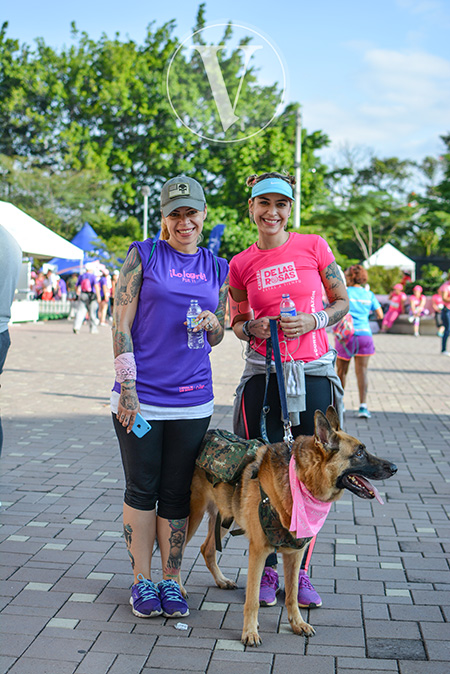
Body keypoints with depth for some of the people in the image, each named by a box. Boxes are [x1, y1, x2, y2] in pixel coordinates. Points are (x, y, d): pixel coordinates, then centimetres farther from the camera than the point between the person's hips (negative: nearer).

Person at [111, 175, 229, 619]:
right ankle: (142, 581, 18)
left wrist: (212, 323, -7)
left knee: (177, 494, 8)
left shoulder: (217, 268, 12)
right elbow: (121, 323, -3)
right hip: (139, 396, -2)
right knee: (142, 489, 5)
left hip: (192, 400, 3)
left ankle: (171, 581, 21)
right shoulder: (143, 255, 1)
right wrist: (127, 387, -10)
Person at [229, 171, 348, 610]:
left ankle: (301, 571, 20)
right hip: (263, 373, 0)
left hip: (314, 372, 0)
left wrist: (314, 320, -11)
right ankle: (267, 569, 21)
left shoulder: (313, 246, 1)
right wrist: (252, 328, -8)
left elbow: (342, 301, 7)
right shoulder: (241, 264, 4)